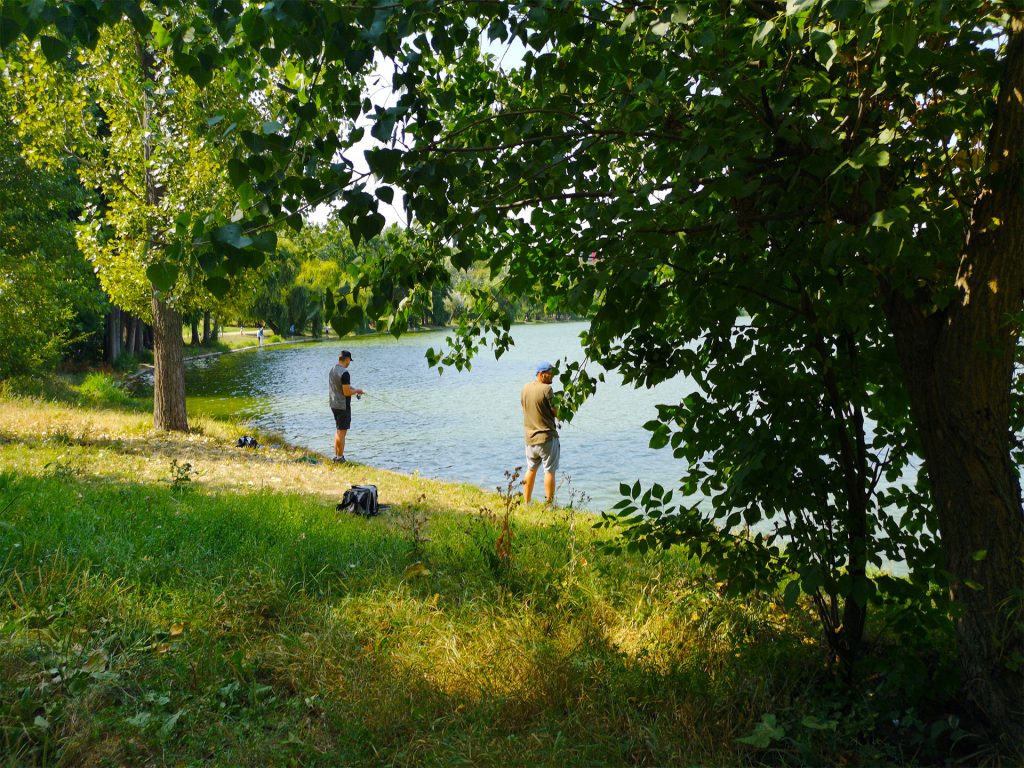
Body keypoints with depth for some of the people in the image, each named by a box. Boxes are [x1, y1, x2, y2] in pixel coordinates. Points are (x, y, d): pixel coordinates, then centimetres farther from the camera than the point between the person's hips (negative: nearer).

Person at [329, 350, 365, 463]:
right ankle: (340, 458, 3)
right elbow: (346, 392, -23)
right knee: (342, 432, -2)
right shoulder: (344, 373, -20)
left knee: (338, 430, 18)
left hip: (334, 405, 9)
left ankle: (336, 456, 23)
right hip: (343, 406, -9)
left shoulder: (332, 371, 8)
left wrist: (352, 390, 17)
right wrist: (357, 391, -5)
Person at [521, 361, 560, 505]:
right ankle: (549, 504, 1)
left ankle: (526, 503, 20)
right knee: (549, 471, 0)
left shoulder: (525, 388, 6)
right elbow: (556, 412, -12)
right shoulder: (546, 389, -15)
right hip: (547, 437, -7)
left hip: (530, 438, 7)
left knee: (531, 470, 17)